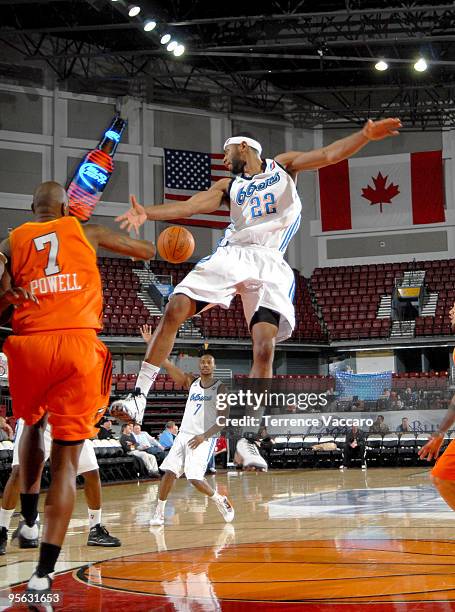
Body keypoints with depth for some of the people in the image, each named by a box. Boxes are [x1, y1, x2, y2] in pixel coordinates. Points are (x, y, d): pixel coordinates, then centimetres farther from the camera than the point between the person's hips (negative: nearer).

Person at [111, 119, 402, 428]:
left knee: (265, 348, -14)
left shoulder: (283, 165, 19)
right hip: (232, 254, 3)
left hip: (270, 264, -2)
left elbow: (329, 154, 6)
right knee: (175, 309, -15)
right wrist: (147, 213, -12)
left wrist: (366, 135, -10)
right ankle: (139, 397, -7)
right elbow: (190, 206, 5)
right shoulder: (228, 187, 21)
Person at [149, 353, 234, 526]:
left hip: (204, 439, -4)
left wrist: (204, 436, -19)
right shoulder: (191, 382, 9)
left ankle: (220, 500, 11)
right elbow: (168, 366, -3)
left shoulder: (221, 388, -3)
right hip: (184, 435, 4)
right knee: (169, 472, -6)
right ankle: (159, 512, 4)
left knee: (195, 478, -14)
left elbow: (223, 419, -8)